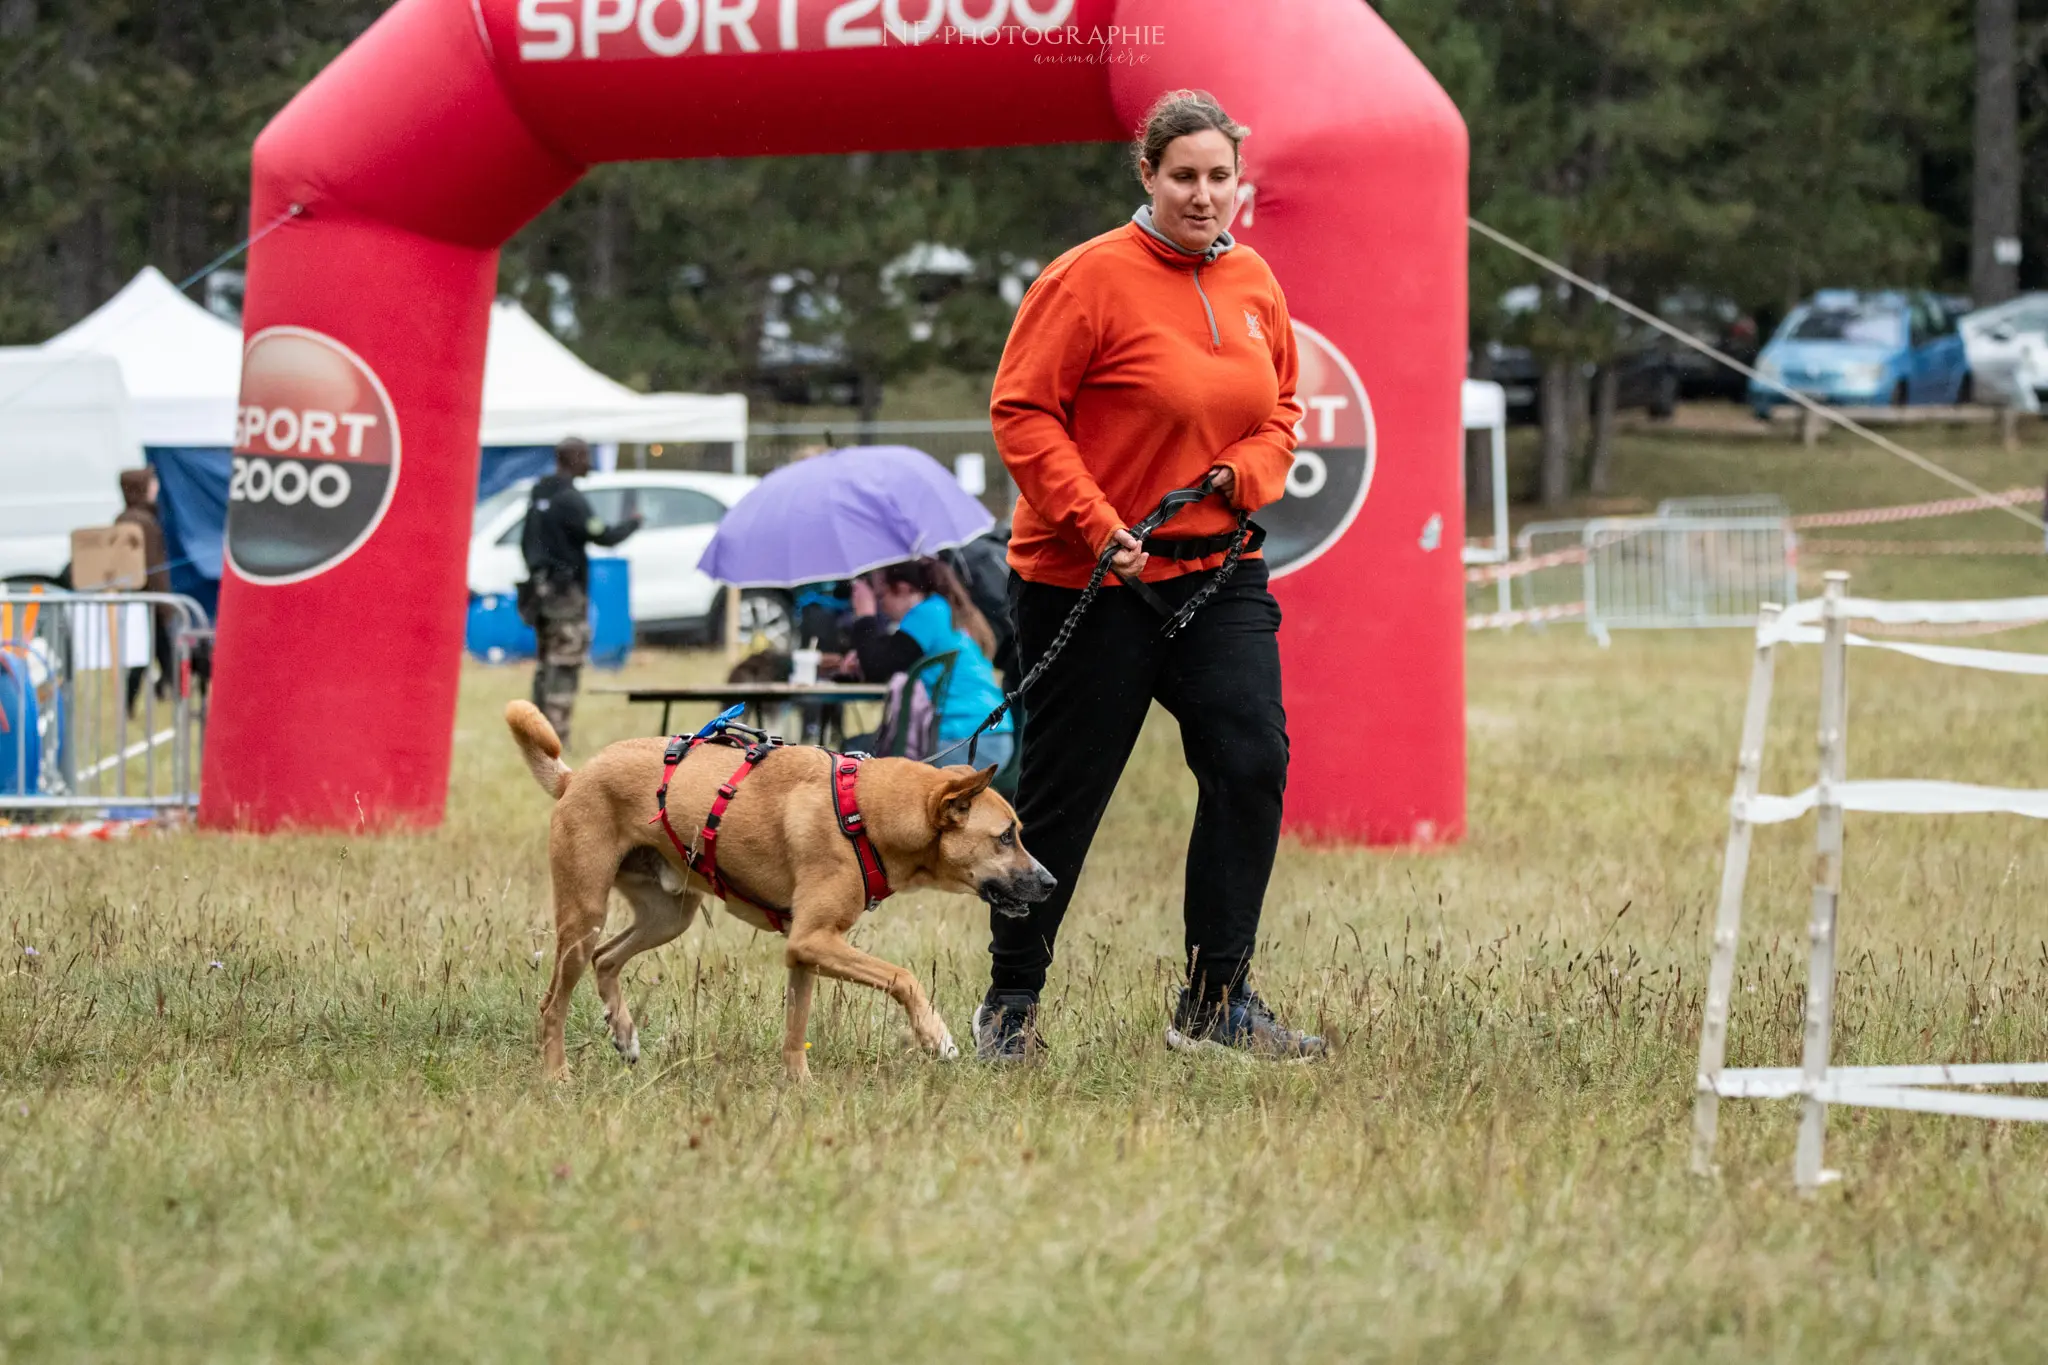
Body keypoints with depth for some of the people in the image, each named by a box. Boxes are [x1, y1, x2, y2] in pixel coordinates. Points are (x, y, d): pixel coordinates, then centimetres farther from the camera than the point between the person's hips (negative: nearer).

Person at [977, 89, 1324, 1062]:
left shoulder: (1253, 285, 9)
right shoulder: (1092, 278, -12)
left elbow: (1281, 408, 19)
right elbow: (1021, 412, -13)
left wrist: (1247, 470, -3)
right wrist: (1097, 525, -20)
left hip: (1218, 571, 6)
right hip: (1089, 580, -5)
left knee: (1253, 763, -7)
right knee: (1063, 795, 2)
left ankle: (1217, 1001, 2)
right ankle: (1010, 1002, 19)